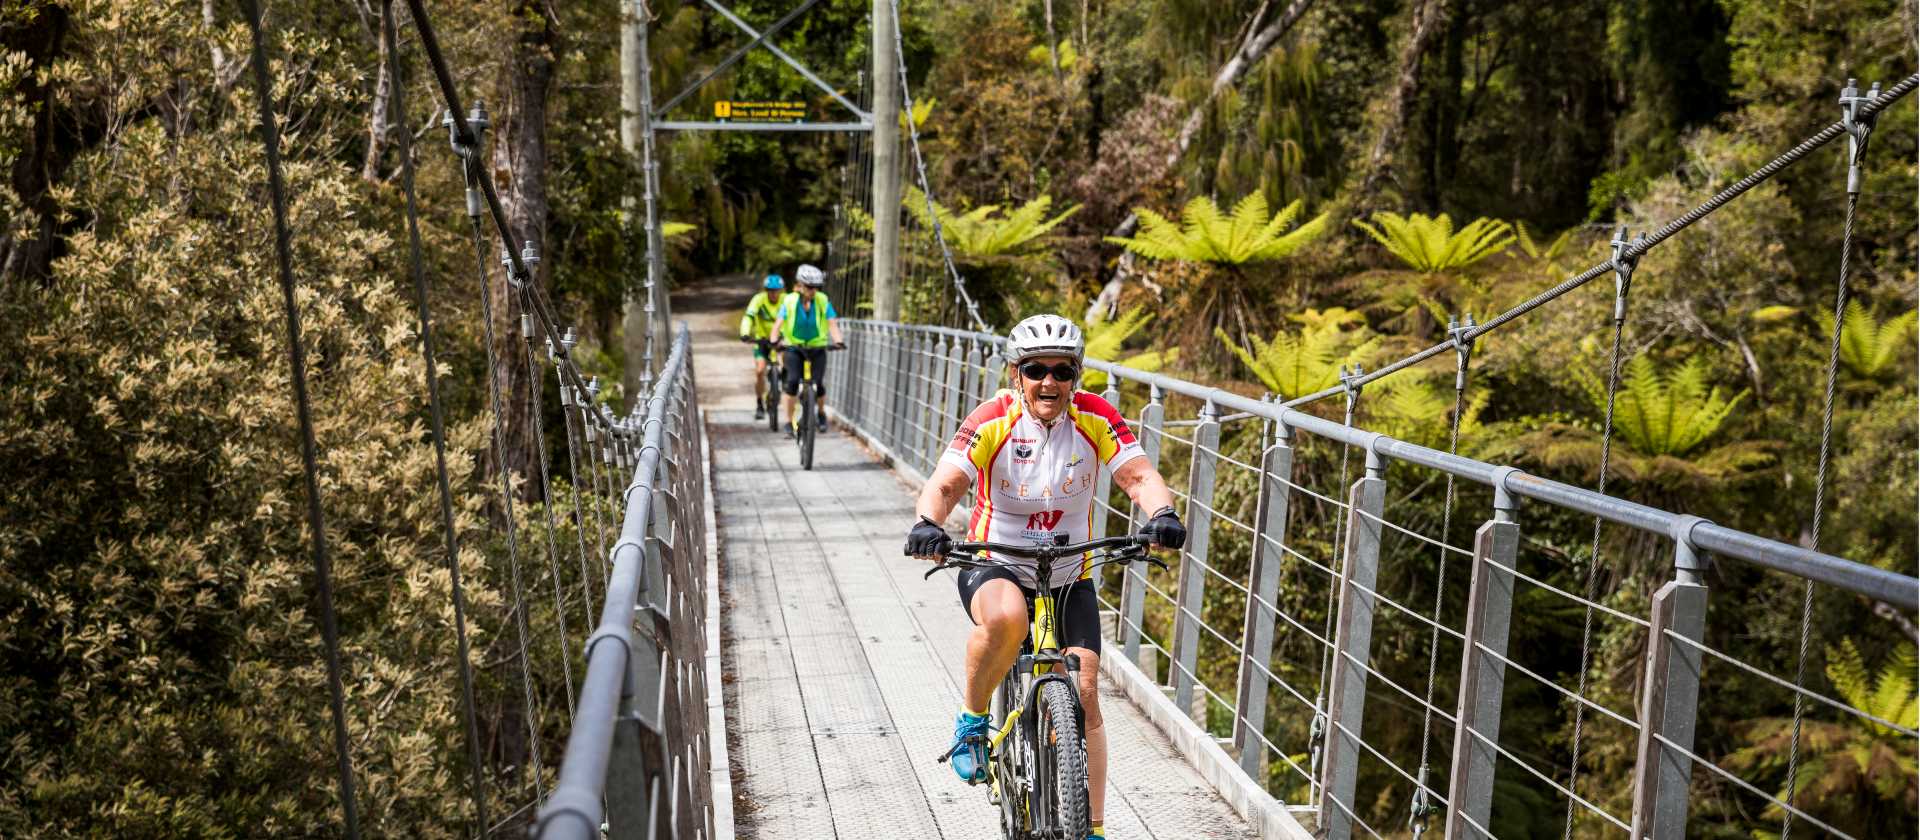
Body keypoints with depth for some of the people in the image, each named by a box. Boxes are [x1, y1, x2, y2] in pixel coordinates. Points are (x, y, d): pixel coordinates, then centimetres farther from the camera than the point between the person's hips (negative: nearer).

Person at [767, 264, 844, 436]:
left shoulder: (823, 301, -10)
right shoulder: (790, 301, -11)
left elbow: (832, 323, -17)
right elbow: (778, 323, -17)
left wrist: (838, 340, -36)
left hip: (817, 348, 1)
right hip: (793, 348, -1)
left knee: (818, 384, -11)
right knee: (793, 381, -20)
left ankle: (821, 413, 21)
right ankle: (789, 421, -7)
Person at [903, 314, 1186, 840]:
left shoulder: (1095, 419, -10)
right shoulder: (992, 422, -16)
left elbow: (1138, 475, -18)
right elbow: (945, 483, -25)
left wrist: (1163, 514, -40)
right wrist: (928, 524, -47)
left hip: (1069, 577, 3)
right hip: (993, 565, -2)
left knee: (1083, 694, -6)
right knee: (1006, 618, -38)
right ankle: (973, 720, -10)